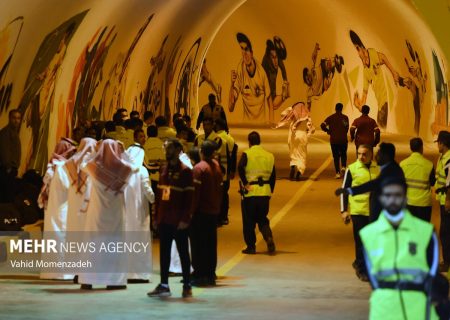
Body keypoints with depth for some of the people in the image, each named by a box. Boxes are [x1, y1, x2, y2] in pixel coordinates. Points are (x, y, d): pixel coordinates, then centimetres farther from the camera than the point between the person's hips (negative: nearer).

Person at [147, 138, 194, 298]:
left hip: (179, 221, -6)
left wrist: (185, 219, -16)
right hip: (164, 220, 6)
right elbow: (159, 194, 14)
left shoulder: (185, 171, -8)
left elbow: (189, 198, -11)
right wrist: (157, 216, 9)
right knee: (164, 252, 8)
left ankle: (187, 286, 9)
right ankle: (164, 285, 12)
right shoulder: (163, 170, 12)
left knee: (183, 252, 2)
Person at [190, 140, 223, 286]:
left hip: (201, 211, -7)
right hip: (214, 210, 7)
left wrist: (191, 210, -11)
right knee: (211, 244, 10)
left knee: (198, 244, -2)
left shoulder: (199, 168, -14)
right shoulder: (216, 165, 6)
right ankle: (210, 274, 13)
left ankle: (199, 275, -3)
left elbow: (196, 191, -16)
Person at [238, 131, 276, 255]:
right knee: (262, 219, 14)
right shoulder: (269, 156, 8)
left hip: (250, 192, -4)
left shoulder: (247, 154, -5)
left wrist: (245, 183, -15)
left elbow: (240, 167, -23)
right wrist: (270, 191, 17)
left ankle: (251, 247, 9)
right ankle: (269, 237, -11)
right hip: (265, 192, 4)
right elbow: (273, 176, 9)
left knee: (248, 221, 7)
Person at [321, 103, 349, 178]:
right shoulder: (345, 117, -2)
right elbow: (346, 128, -10)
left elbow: (323, 125, -8)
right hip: (343, 139, -1)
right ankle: (343, 166, -7)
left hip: (333, 140, 1)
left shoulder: (331, 118, 2)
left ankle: (338, 172, 0)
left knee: (336, 156, 7)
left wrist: (328, 131, 6)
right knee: (343, 154, 17)